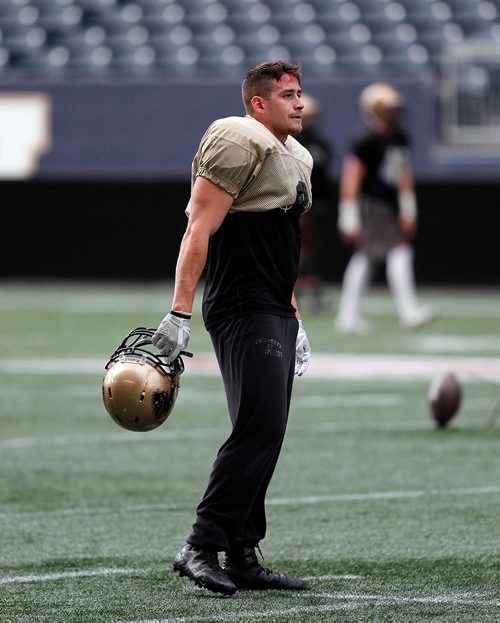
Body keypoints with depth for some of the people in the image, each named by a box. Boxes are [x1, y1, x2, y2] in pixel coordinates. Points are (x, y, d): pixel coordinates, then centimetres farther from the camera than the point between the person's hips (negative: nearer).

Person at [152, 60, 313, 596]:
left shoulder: (296, 157, 21)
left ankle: (242, 558, 11)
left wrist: (294, 320, 26)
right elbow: (199, 230, -16)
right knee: (259, 427, -16)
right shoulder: (240, 143, -9)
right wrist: (179, 313, -22)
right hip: (243, 311, -10)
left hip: (275, 312, 10)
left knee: (263, 437, 8)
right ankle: (200, 548, -14)